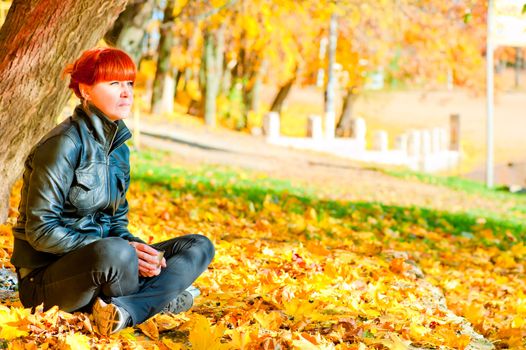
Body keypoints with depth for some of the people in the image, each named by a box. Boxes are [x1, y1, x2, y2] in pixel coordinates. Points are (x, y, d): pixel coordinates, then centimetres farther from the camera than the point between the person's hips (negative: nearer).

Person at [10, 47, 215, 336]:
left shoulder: (119, 148, 10)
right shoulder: (66, 143, -15)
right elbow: (41, 231, -20)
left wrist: (137, 248, -10)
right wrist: (125, 249, -25)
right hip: (46, 275, -9)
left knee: (198, 246, -1)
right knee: (116, 253, -41)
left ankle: (125, 310, -23)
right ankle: (158, 299, -10)